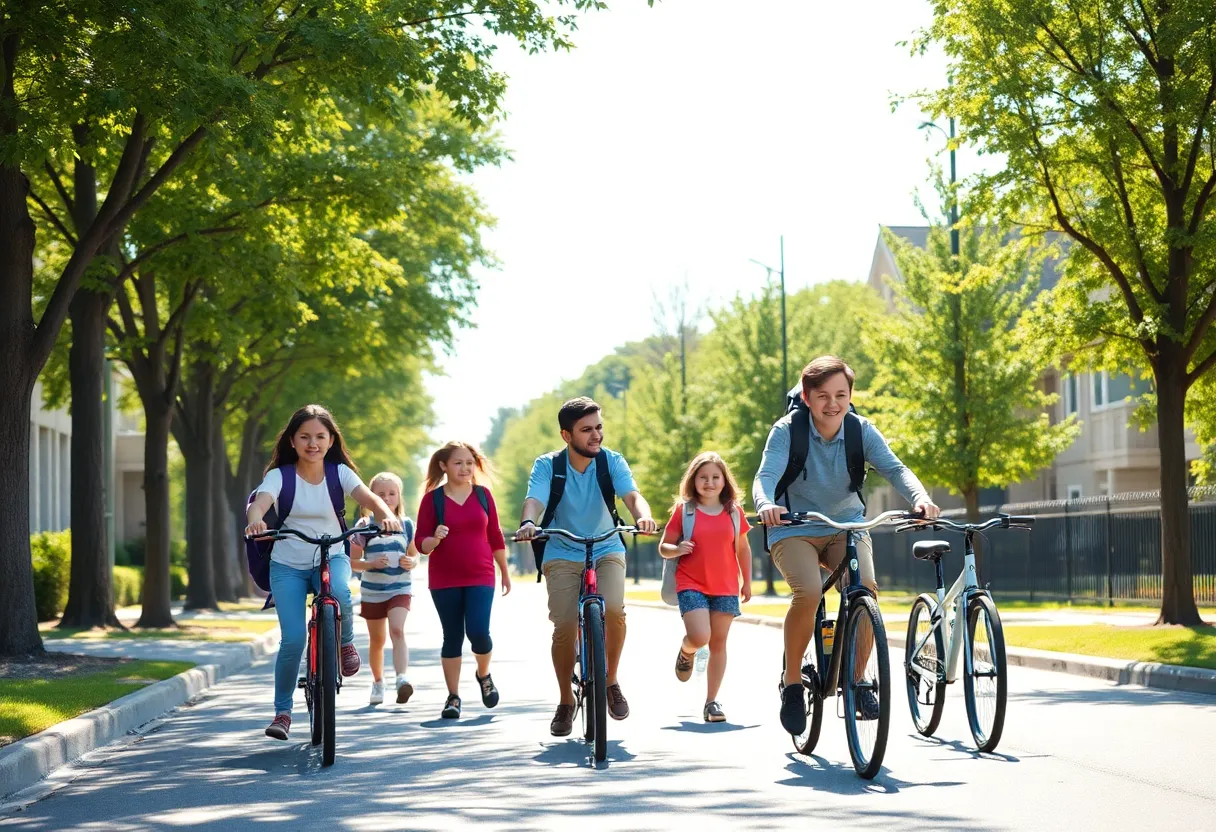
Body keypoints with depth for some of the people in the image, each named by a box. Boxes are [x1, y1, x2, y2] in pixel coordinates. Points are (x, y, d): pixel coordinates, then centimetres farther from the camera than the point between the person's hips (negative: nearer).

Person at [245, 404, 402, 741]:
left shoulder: (339, 472, -2)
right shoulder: (280, 475, -6)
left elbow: (368, 497, -17)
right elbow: (259, 503, -25)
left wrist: (386, 515, -41)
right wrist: (255, 522, -50)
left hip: (332, 557, 1)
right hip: (288, 564, 0)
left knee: (339, 594, -35)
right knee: (293, 640, -14)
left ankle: (345, 641, -1)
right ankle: (282, 711, 6)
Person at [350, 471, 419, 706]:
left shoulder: (406, 524, 2)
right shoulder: (365, 525, -4)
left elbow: (414, 554, 12)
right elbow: (352, 561, -2)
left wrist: (411, 562, -11)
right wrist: (371, 564, -20)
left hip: (400, 589, 0)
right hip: (372, 590, 0)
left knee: (397, 630, -22)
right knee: (376, 640, 12)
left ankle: (402, 678, -31)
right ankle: (378, 683, 32)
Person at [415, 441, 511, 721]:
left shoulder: (483, 494, 4)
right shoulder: (433, 498, -2)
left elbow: (495, 536, 11)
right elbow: (421, 543, -2)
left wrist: (505, 571, 15)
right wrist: (435, 539, -24)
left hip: (480, 577, 0)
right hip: (444, 580, 0)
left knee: (478, 632, -13)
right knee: (452, 637, 4)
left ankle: (483, 674, 16)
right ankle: (453, 696, 14)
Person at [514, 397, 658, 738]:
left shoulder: (612, 461, -8)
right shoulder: (547, 465, -9)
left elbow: (632, 495, -21)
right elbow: (534, 500, -24)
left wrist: (643, 516, -45)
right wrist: (527, 523, -48)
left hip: (607, 550, 0)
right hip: (562, 554, 0)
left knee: (614, 609, -26)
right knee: (564, 627, -16)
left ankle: (611, 682, -2)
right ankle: (565, 701, 7)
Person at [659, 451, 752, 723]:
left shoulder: (734, 512, 6)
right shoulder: (683, 510, 0)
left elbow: (743, 548, 16)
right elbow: (663, 547, 3)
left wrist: (747, 582, 15)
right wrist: (677, 549, -19)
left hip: (725, 588, 2)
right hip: (691, 585, -2)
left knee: (718, 643, 3)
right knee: (700, 637, -20)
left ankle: (711, 700, 10)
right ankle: (685, 651, 17)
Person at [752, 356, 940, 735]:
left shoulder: (861, 430, -8)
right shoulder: (787, 431, -15)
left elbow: (894, 468, -19)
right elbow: (766, 475, -27)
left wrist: (921, 498, -40)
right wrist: (766, 504, -51)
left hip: (846, 526, 2)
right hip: (794, 529, -2)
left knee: (865, 588, -26)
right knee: (808, 593, -30)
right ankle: (792, 682, -8)